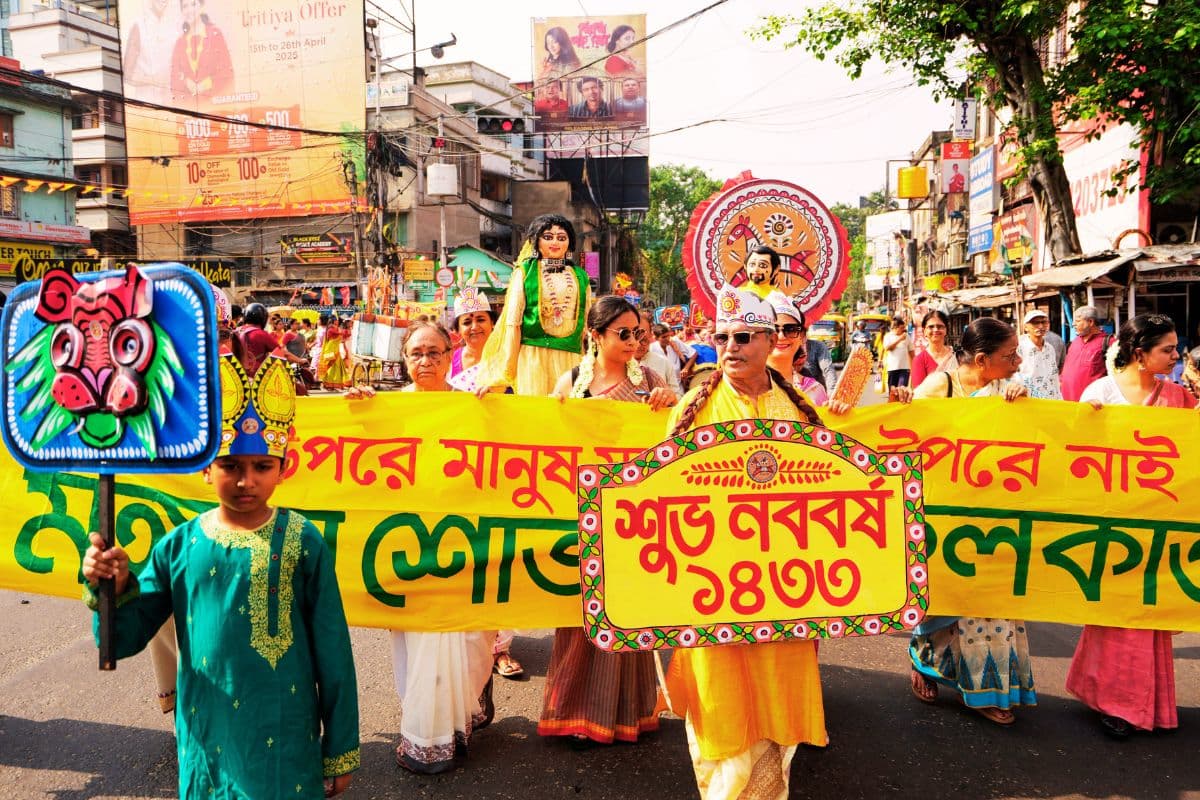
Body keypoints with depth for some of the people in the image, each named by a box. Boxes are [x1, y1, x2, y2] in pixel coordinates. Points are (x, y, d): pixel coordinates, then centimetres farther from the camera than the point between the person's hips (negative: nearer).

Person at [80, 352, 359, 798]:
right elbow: (124, 640, 3)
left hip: (284, 745, -2)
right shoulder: (180, 545, -3)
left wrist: (340, 751, -2)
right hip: (205, 743, 3)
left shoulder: (301, 542, -11)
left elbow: (332, 653, -6)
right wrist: (113, 589, -17)